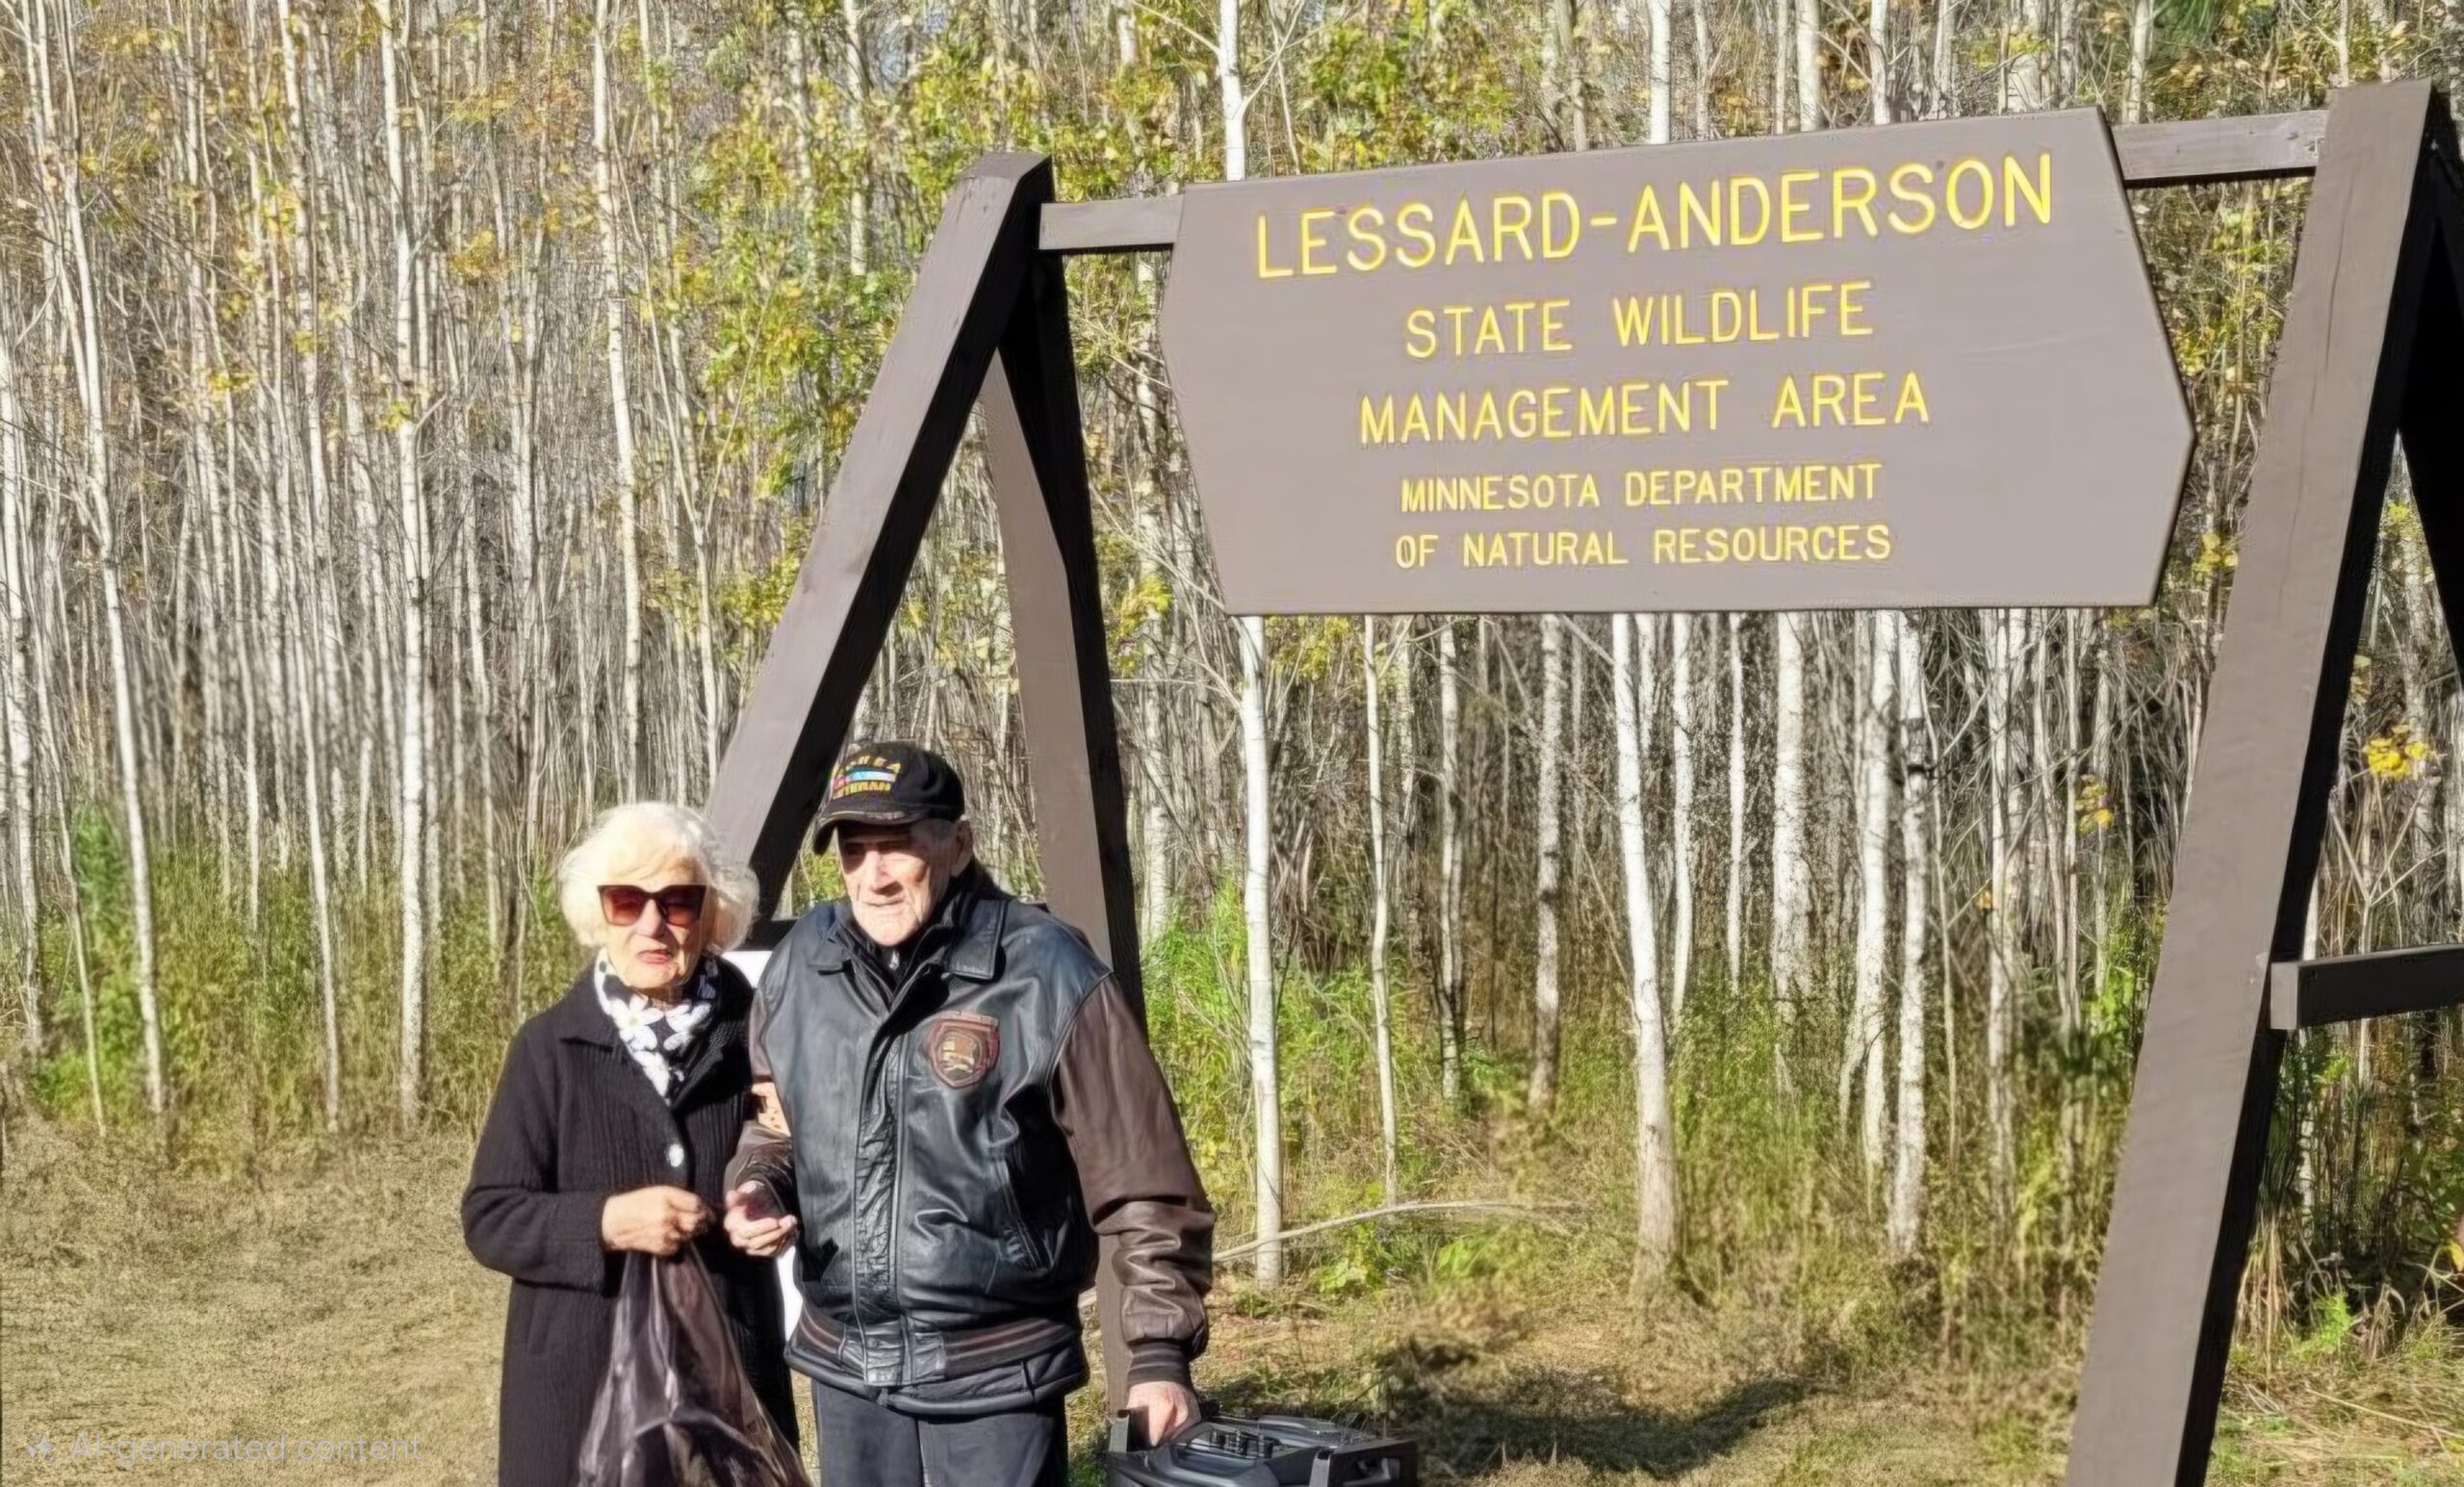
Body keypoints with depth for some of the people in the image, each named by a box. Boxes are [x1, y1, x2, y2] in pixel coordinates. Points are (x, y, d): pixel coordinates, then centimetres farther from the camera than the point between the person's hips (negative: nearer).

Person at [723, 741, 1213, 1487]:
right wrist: (757, 1187, -3)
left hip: (995, 1369, -5)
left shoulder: (1047, 976, -14)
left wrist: (1160, 1350, -13)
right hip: (845, 1362, 5)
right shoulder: (801, 964, 1)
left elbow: (1140, 1184, -11)